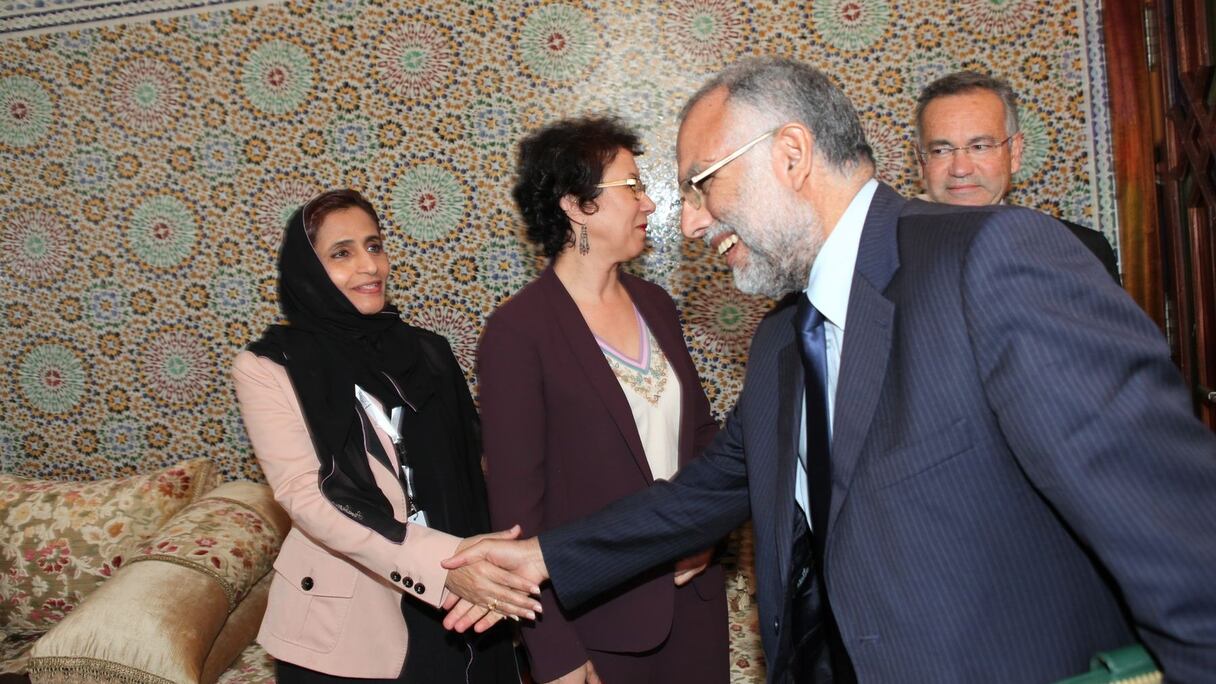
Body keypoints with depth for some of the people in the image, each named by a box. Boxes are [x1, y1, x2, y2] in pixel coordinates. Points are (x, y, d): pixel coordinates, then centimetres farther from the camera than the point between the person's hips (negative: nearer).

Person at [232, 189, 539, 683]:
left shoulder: (427, 352, 5)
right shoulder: (267, 368, -5)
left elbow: (468, 476, 6)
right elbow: (304, 495, -16)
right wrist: (445, 563, -27)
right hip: (344, 622, -3)